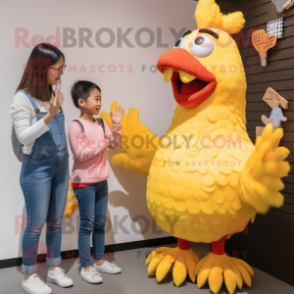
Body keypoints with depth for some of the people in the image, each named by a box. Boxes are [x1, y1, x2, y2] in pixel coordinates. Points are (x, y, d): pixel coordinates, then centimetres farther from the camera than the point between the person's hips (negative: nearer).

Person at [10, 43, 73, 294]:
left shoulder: (54, 95, 6)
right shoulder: (22, 98, -12)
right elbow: (23, 136, -16)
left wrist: (66, 163, 15)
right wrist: (48, 116, -27)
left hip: (60, 165, 6)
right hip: (37, 168, -6)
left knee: (55, 222, 14)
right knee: (36, 224, 3)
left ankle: (54, 269, 29)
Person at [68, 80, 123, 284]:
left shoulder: (101, 124, 7)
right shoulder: (76, 126, -13)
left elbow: (116, 146, 5)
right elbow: (81, 154, -20)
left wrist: (116, 125, -5)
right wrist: (103, 143, -17)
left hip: (102, 181, 7)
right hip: (84, 183, -7)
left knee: (100, 223, 14)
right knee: (87, 225, 1)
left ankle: (100, 261, 28)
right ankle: (86, 266, 14)